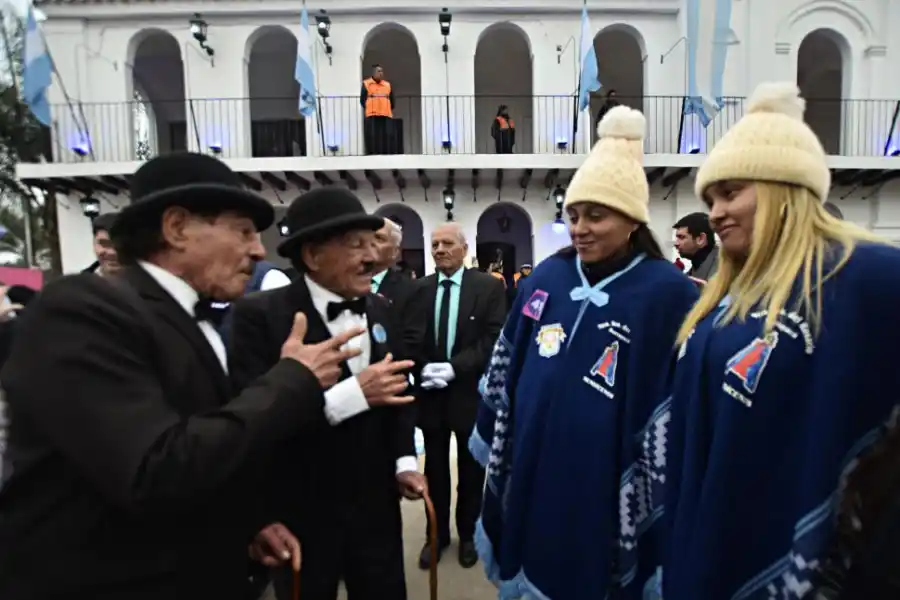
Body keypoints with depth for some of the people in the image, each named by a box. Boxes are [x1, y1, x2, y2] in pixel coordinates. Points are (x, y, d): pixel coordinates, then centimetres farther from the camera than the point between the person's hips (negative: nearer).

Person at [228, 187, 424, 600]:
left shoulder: (381, 310, 3)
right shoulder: (260, 315, -16)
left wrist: (404, 460, 0)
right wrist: (351, 393, -32)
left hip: (375, 504, 5)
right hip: (301, 514, -4)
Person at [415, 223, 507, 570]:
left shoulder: (489, 287, -7)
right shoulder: (418, 289, 2)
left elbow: (494, 339, -13)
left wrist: (454, 367, -21)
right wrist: (424, 368, -16)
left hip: (470, 392, -2)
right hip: (430, 392, 2)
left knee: (471, 470, 16)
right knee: (435, 470, 16)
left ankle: (468, 534, 37)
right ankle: (438, 533, 36)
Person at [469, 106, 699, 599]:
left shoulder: (668, 294, -12)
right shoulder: (546, 277, 0)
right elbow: (505, 371, 7)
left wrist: (656, 508, -7)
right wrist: (490, 443, 11)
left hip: (607, 497, -3)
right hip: (531, 479, 4)